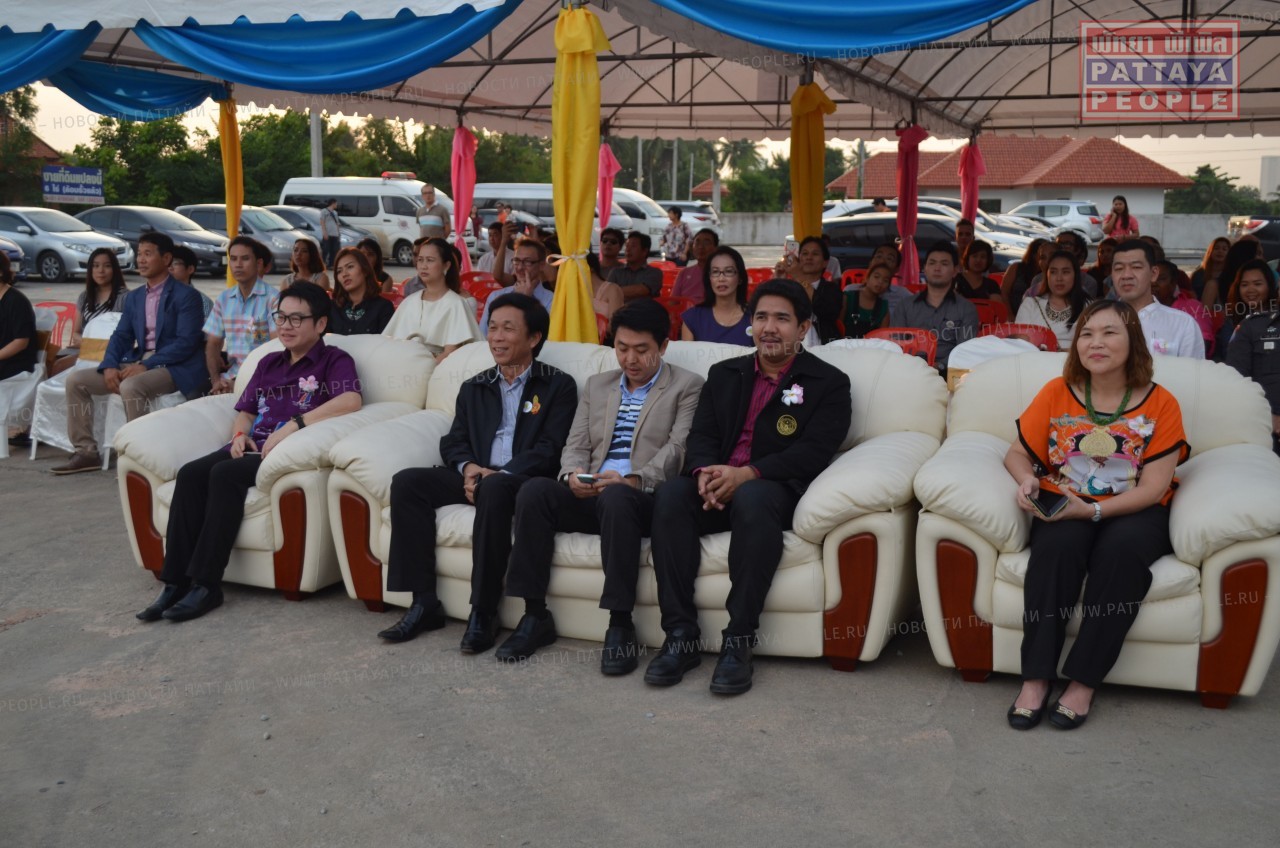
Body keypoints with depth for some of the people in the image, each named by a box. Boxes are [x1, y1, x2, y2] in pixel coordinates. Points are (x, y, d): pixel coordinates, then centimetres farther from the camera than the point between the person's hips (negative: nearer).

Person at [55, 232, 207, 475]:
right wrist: (110, 366, -8)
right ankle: (86, 452, 0)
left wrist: (146, 365, -21)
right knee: (75, 379, -3)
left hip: (173, 368, -8)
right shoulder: (134, 297, 17)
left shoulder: (185, 295, -7)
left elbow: (186, 343, -16)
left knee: (130, 387, -36)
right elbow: (121, 336, 13)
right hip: (137, 363, 8)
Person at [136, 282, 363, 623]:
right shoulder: (269, 363, 26)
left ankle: (206, 585, -27)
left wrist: (293, 425, -23)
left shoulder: (335, 360, 4)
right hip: (252, 449, 6)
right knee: (190, 473, -22)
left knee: (225, 474, -32)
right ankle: (176, 583, -24)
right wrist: (239, 434, 2)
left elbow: (351, 401, -17)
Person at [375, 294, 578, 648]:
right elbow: (452, 442, 15)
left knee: (494, 488, -39)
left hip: (522, 481, -5)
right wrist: (468, 467, -10)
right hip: (475, 477, 5)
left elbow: (550, 449, -4)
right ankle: (424, 603, -19)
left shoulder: (558, 386, 7)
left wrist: (498, 474, -19)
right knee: (407, 481, -20)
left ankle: (484, 612, -31)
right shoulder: (474, 388, 23)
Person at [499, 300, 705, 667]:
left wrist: (632, 480, -21)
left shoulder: (687, 387, 9)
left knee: (616, 497, -39)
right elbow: (576, 445, 18)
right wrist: (573, 474, -7)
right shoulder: (597, 385, 25)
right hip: (589, 497, 5)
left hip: (646, 498, -4)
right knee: (534, 489, -25)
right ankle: (535, 616, -17)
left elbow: (678, 449, -4)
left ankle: (620, 626, -31)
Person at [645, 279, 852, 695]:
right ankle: (681, 636, -27)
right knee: (670, 494, -28)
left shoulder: (828, 383, 8)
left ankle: (739, 642, -33)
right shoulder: (724, 374, 22)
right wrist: (704, 472, -13)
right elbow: (700, 436, 12)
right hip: (716, 488, 4)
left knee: (752, 499, -38)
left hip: (777, 490, -4)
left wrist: (748, 474, -20)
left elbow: (814, 452, -6)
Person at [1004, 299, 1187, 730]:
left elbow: (1152, 488, -7)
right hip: (1063, 509, 1)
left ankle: (1083, 683, -28)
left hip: (1133, 513, -1)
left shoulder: (1160, 404, -1)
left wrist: (1093, 510, -23)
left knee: (1122, 548, -35)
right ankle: (1036, 678, -30)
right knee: (1057, 546, -33)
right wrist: (1027, 481, -14)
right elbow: (1018, 453, 11)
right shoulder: (1056, 393, 5)